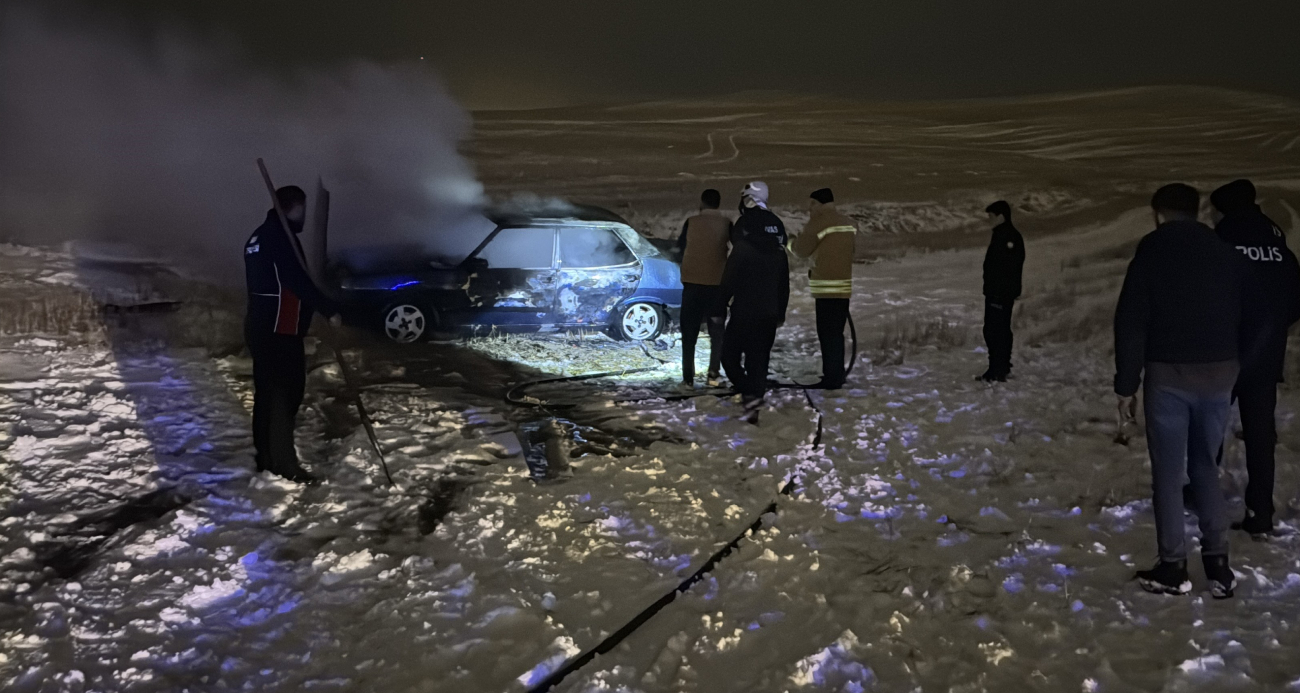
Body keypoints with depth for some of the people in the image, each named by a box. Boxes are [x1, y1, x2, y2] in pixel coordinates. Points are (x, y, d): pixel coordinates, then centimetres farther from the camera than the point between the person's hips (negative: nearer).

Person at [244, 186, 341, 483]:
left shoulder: (260, 236, 15)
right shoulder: (280, 236, -15)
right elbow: (299, 282, -22)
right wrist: (330, 310, -19)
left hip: (260, 326, 10)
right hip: (280, 329, -10)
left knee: (267, 391, 14)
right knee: (286, 393, -7)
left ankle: (266, 456, 21)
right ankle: (284, 462, -5)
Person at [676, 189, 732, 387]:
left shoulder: (691, 222, 0)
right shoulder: (726, 224, -1)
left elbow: (680, 246, 11)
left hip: (692, 282, 0)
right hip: (717, 283, 0)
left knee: (689, 331, 6)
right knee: (717, 331, 11)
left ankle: (688, 377, 0)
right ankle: (714, 374, 2)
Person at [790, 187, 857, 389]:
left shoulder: (819, 221, -8)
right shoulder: (850, 223, 14)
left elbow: (802, 250, -2)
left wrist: (793, 242, 17)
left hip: (828, 288, -8)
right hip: (846, 287, 8)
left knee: (828, 334, -5)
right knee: (835, 333, 14)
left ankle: (832, 378, -5)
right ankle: (836, 376, 19)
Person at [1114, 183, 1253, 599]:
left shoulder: (1153, 249, -2)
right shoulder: (1228, 252, 11)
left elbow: (1131, 321, -8)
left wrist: (1126, 384, -4)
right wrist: (1237, 372, 13)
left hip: (1170, 373, -4)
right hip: (1220, 373, 5)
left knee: (1168, 473, 4)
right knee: (1206, 467, 17)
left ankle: (1173, 568, 8)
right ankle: (1218, 563, 13)